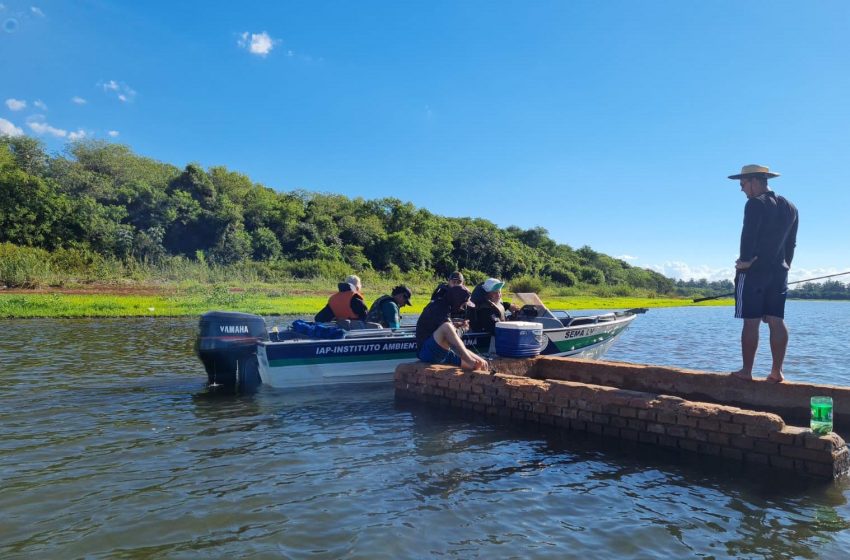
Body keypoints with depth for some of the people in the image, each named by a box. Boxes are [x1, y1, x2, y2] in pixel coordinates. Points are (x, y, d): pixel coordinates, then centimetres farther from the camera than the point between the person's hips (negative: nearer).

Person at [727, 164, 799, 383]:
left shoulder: (756, 203, -9)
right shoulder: (789, 207, 15)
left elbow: (748, 235, -19)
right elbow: (792, 241, 17)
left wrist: (745, 260, -12)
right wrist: (786, 264, 21)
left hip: (753, 271, -7)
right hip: (779, 271, 7)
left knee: (751, 321, -5)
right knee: (777, 321, 4)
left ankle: (746, 370, -2)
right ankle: (776, 371, 4)